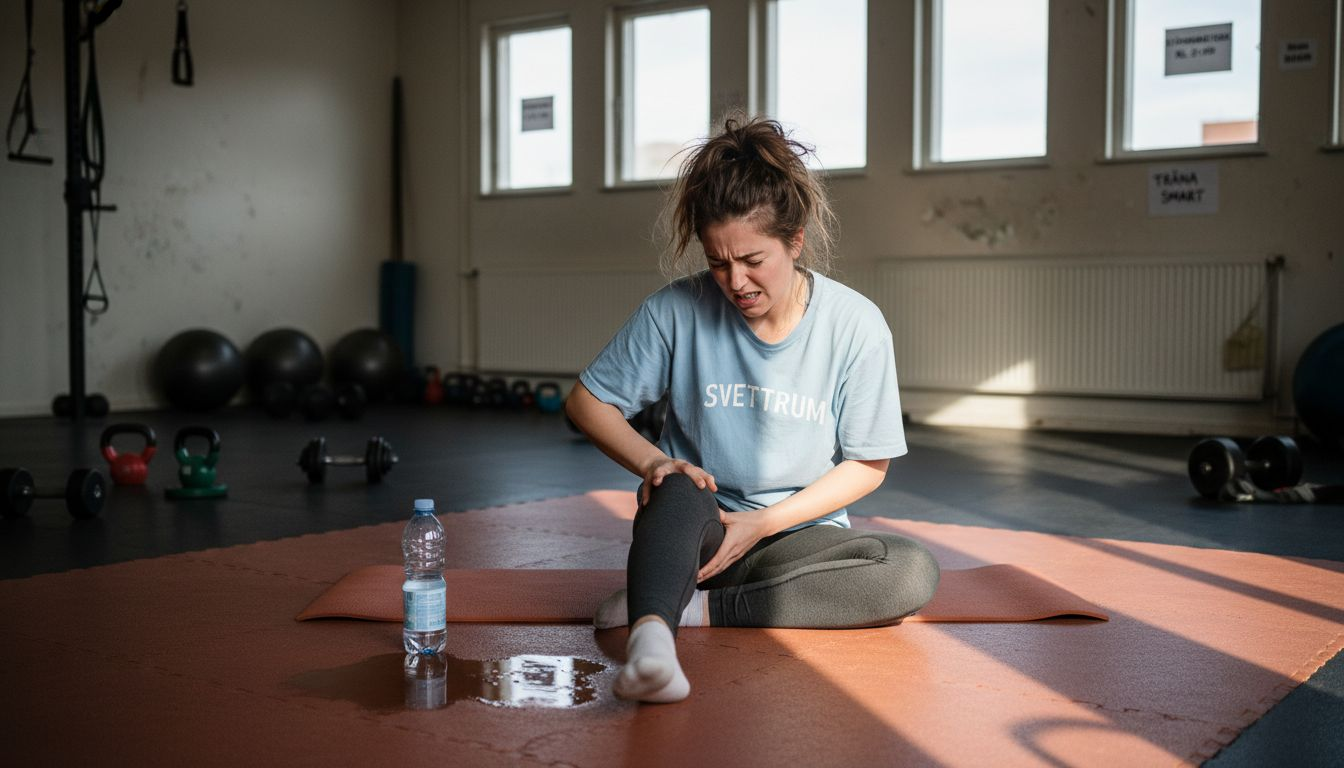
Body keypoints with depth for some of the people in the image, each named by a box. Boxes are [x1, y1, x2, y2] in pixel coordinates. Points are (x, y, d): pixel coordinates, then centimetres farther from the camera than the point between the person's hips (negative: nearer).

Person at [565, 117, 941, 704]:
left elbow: (867, 466, -2)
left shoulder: (855, 324, -8)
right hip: (696, 532, -1)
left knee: (914, 573, -27)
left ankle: (696, 609, -26)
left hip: (798, 536, 2)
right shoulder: (678, 311, -8)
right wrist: (653, 462, -18)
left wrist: (762, 523, -13)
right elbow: (587, 401, 1)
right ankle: (650, 636, -61)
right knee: (680, 491, -35)